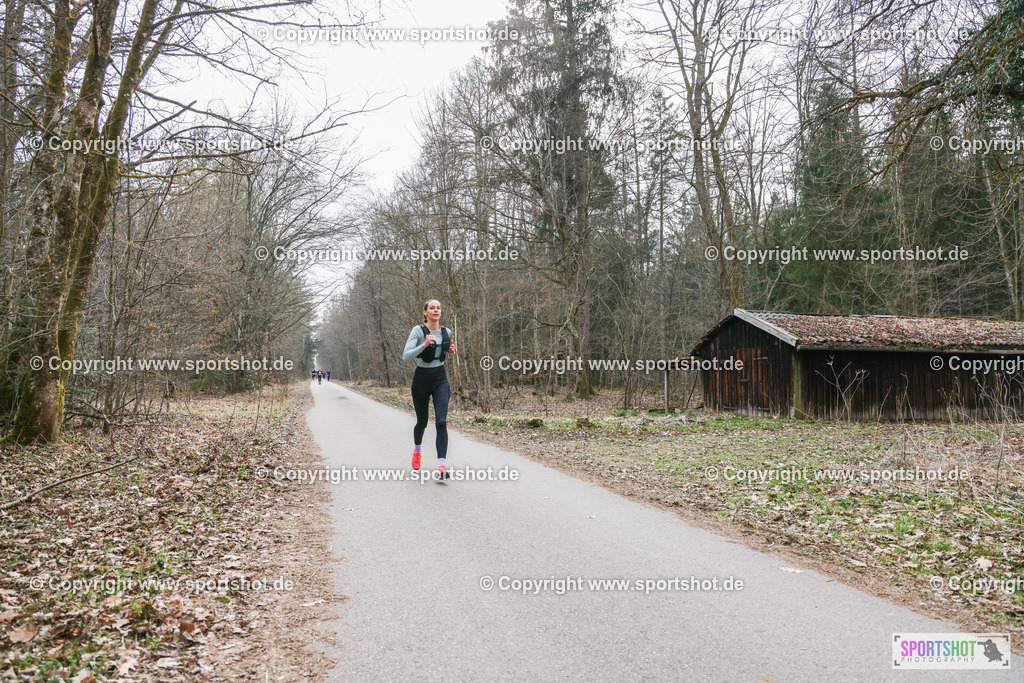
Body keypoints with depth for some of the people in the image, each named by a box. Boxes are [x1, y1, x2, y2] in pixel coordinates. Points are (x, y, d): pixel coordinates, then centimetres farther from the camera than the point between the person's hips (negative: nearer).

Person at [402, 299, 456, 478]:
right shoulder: (418, 331, -9)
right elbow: (405, 356, -18)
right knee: (422, 422, 12)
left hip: (440, 379, 2)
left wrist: (451, 350, 3)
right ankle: (417, 450, 44)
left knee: (441, 421, -15)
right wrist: (424, 345, -31)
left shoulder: (446, 332, 5)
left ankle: (442, 465, -19)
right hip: (421, 379, -2)